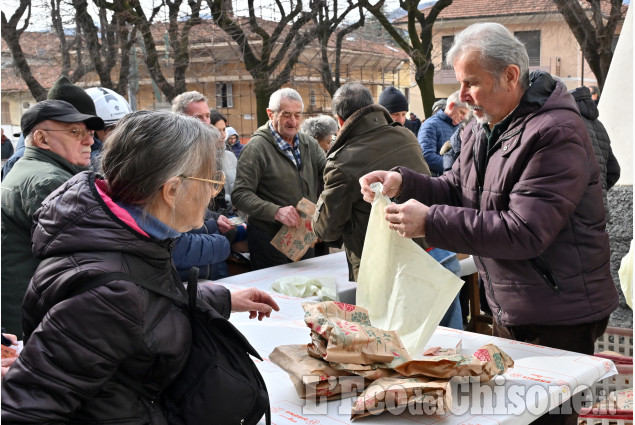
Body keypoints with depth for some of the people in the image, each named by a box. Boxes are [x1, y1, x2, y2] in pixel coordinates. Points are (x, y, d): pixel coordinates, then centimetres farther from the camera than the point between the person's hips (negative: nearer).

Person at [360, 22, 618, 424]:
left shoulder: (556, 134, -23)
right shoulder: (483, 127, 8)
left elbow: (522, 232, -28)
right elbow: (457, 189, 11)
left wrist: (430, 222, -28)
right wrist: (403, 182, -8)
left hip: (558, 319, -9)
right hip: (510, 311, 9)